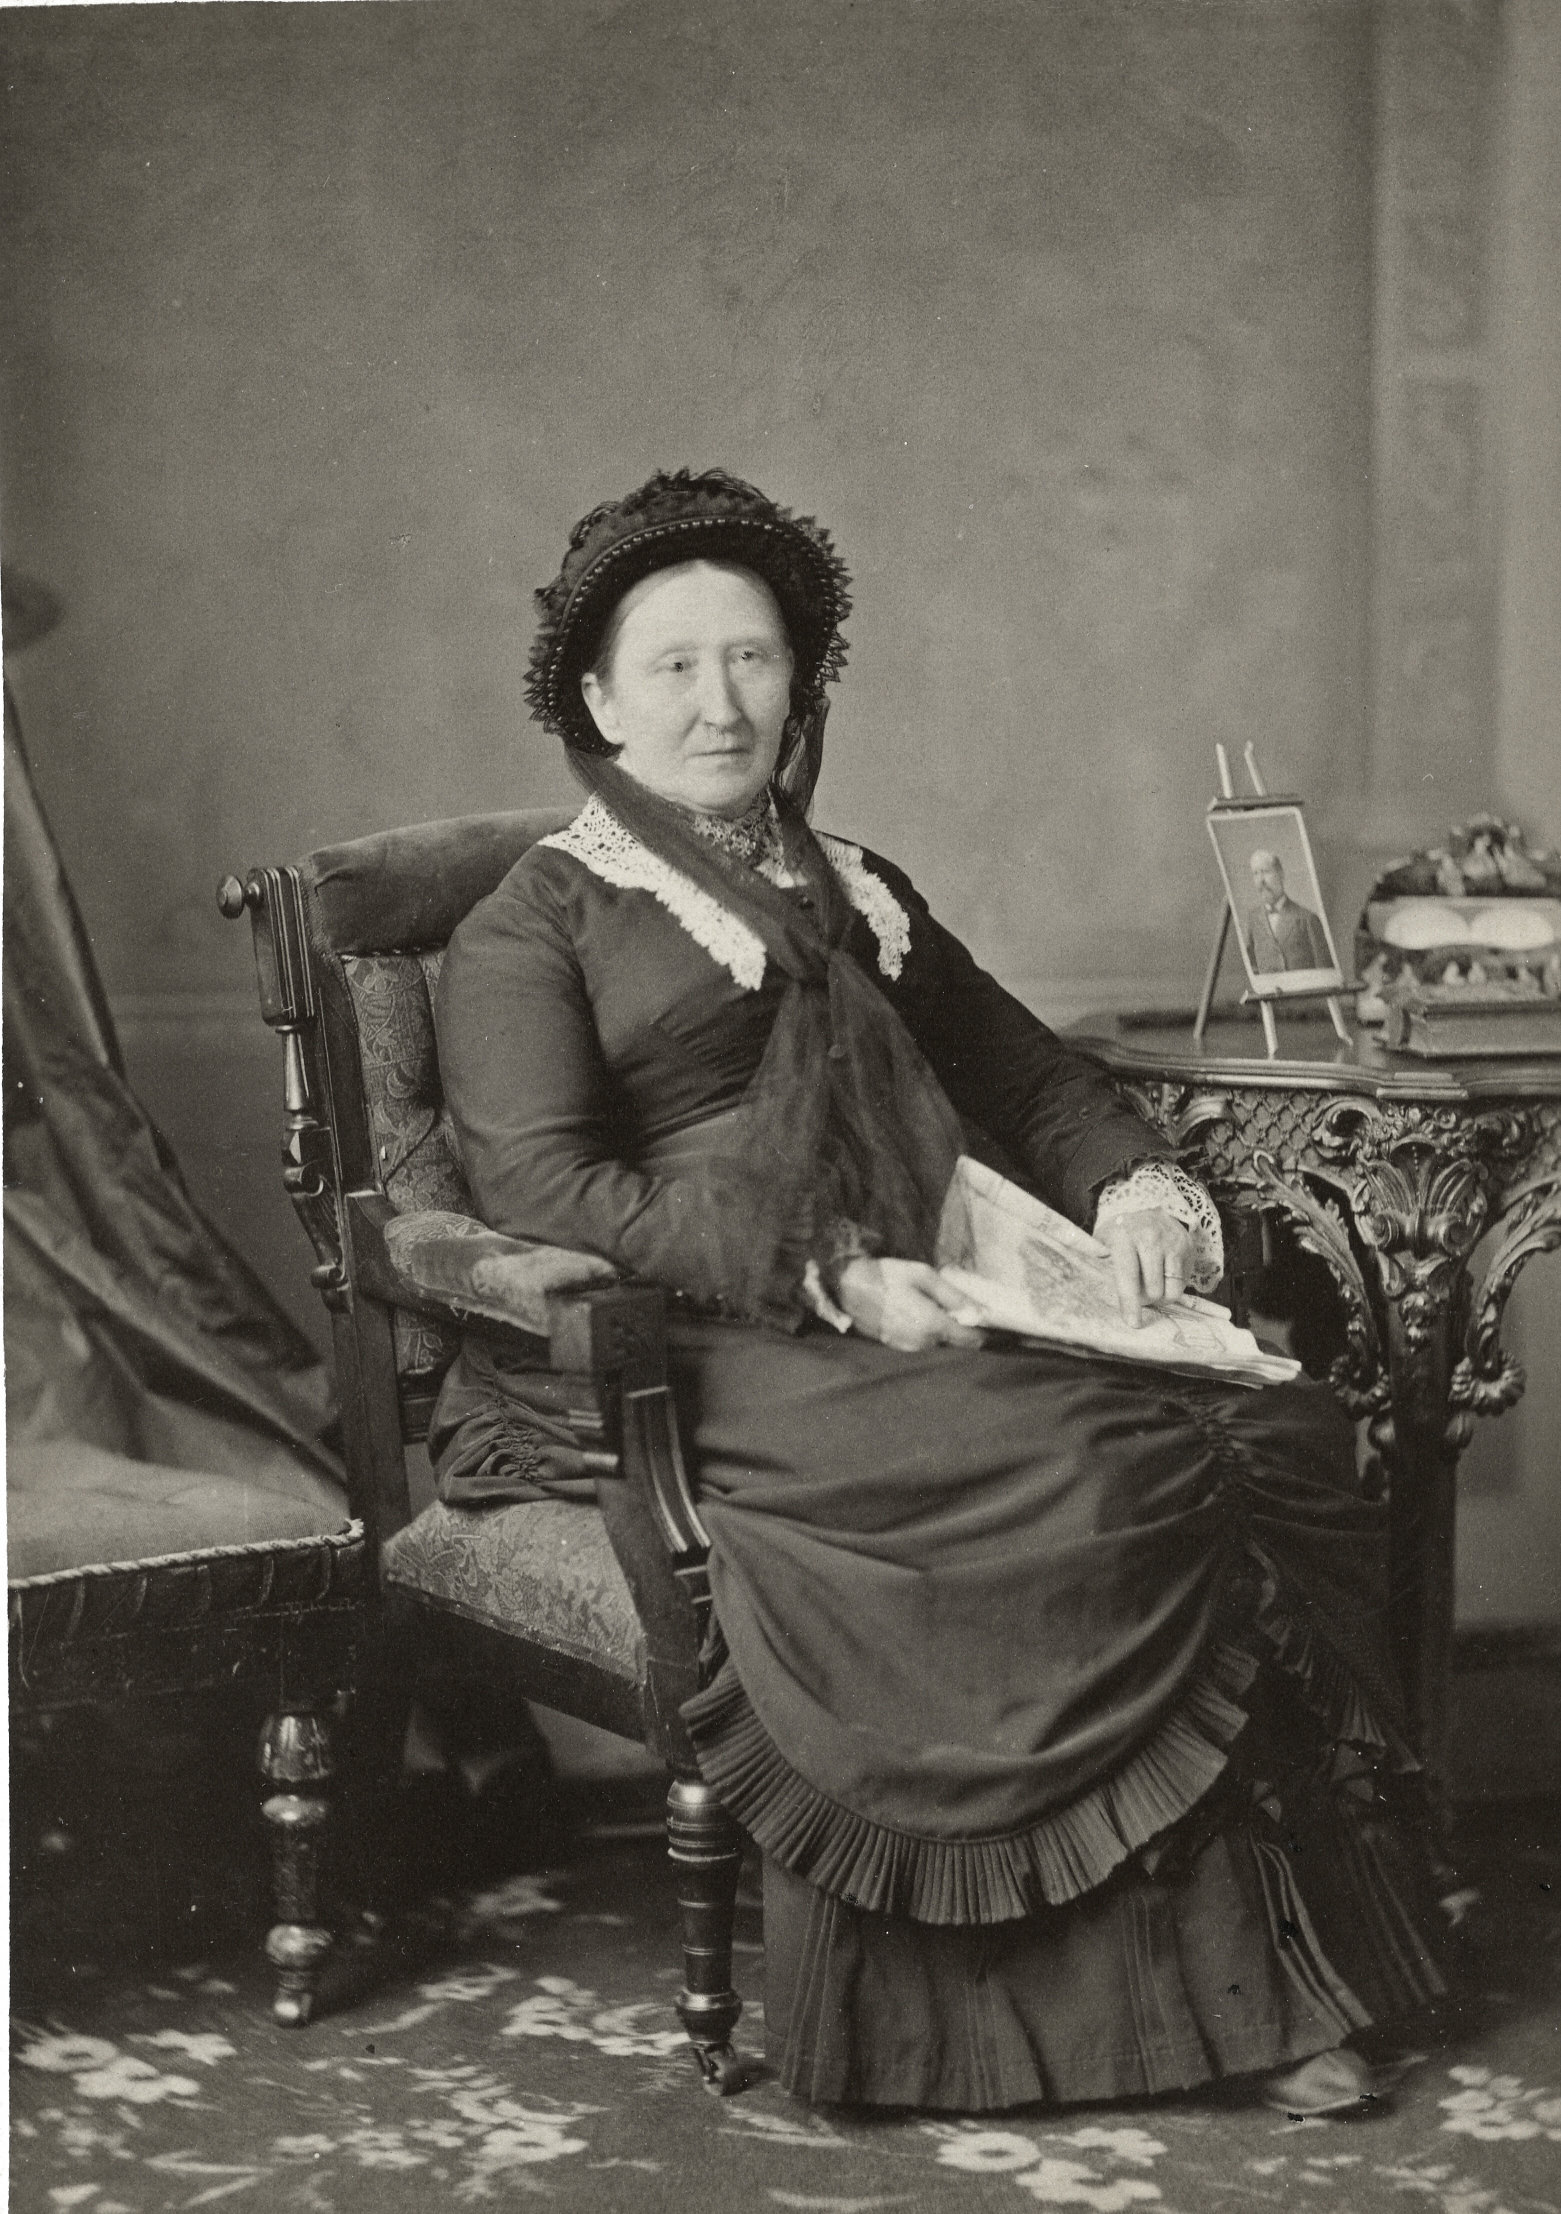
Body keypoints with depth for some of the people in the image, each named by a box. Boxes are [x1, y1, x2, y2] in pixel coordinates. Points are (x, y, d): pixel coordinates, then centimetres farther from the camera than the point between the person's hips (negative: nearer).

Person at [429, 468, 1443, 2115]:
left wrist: (1130, 1180, 4)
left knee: (1277, 1425, -22)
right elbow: (541, 1193, -8)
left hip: (929, 1329, 6)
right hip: (699, 1364, -6)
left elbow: (1026, 1072, 28)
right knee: (1102, 1472, -31)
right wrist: (830, 1280, -18)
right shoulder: (531, 929, 6)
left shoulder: (859, 896, 27)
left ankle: (1251, 1979, -22)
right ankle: (1184, 1969, -21)